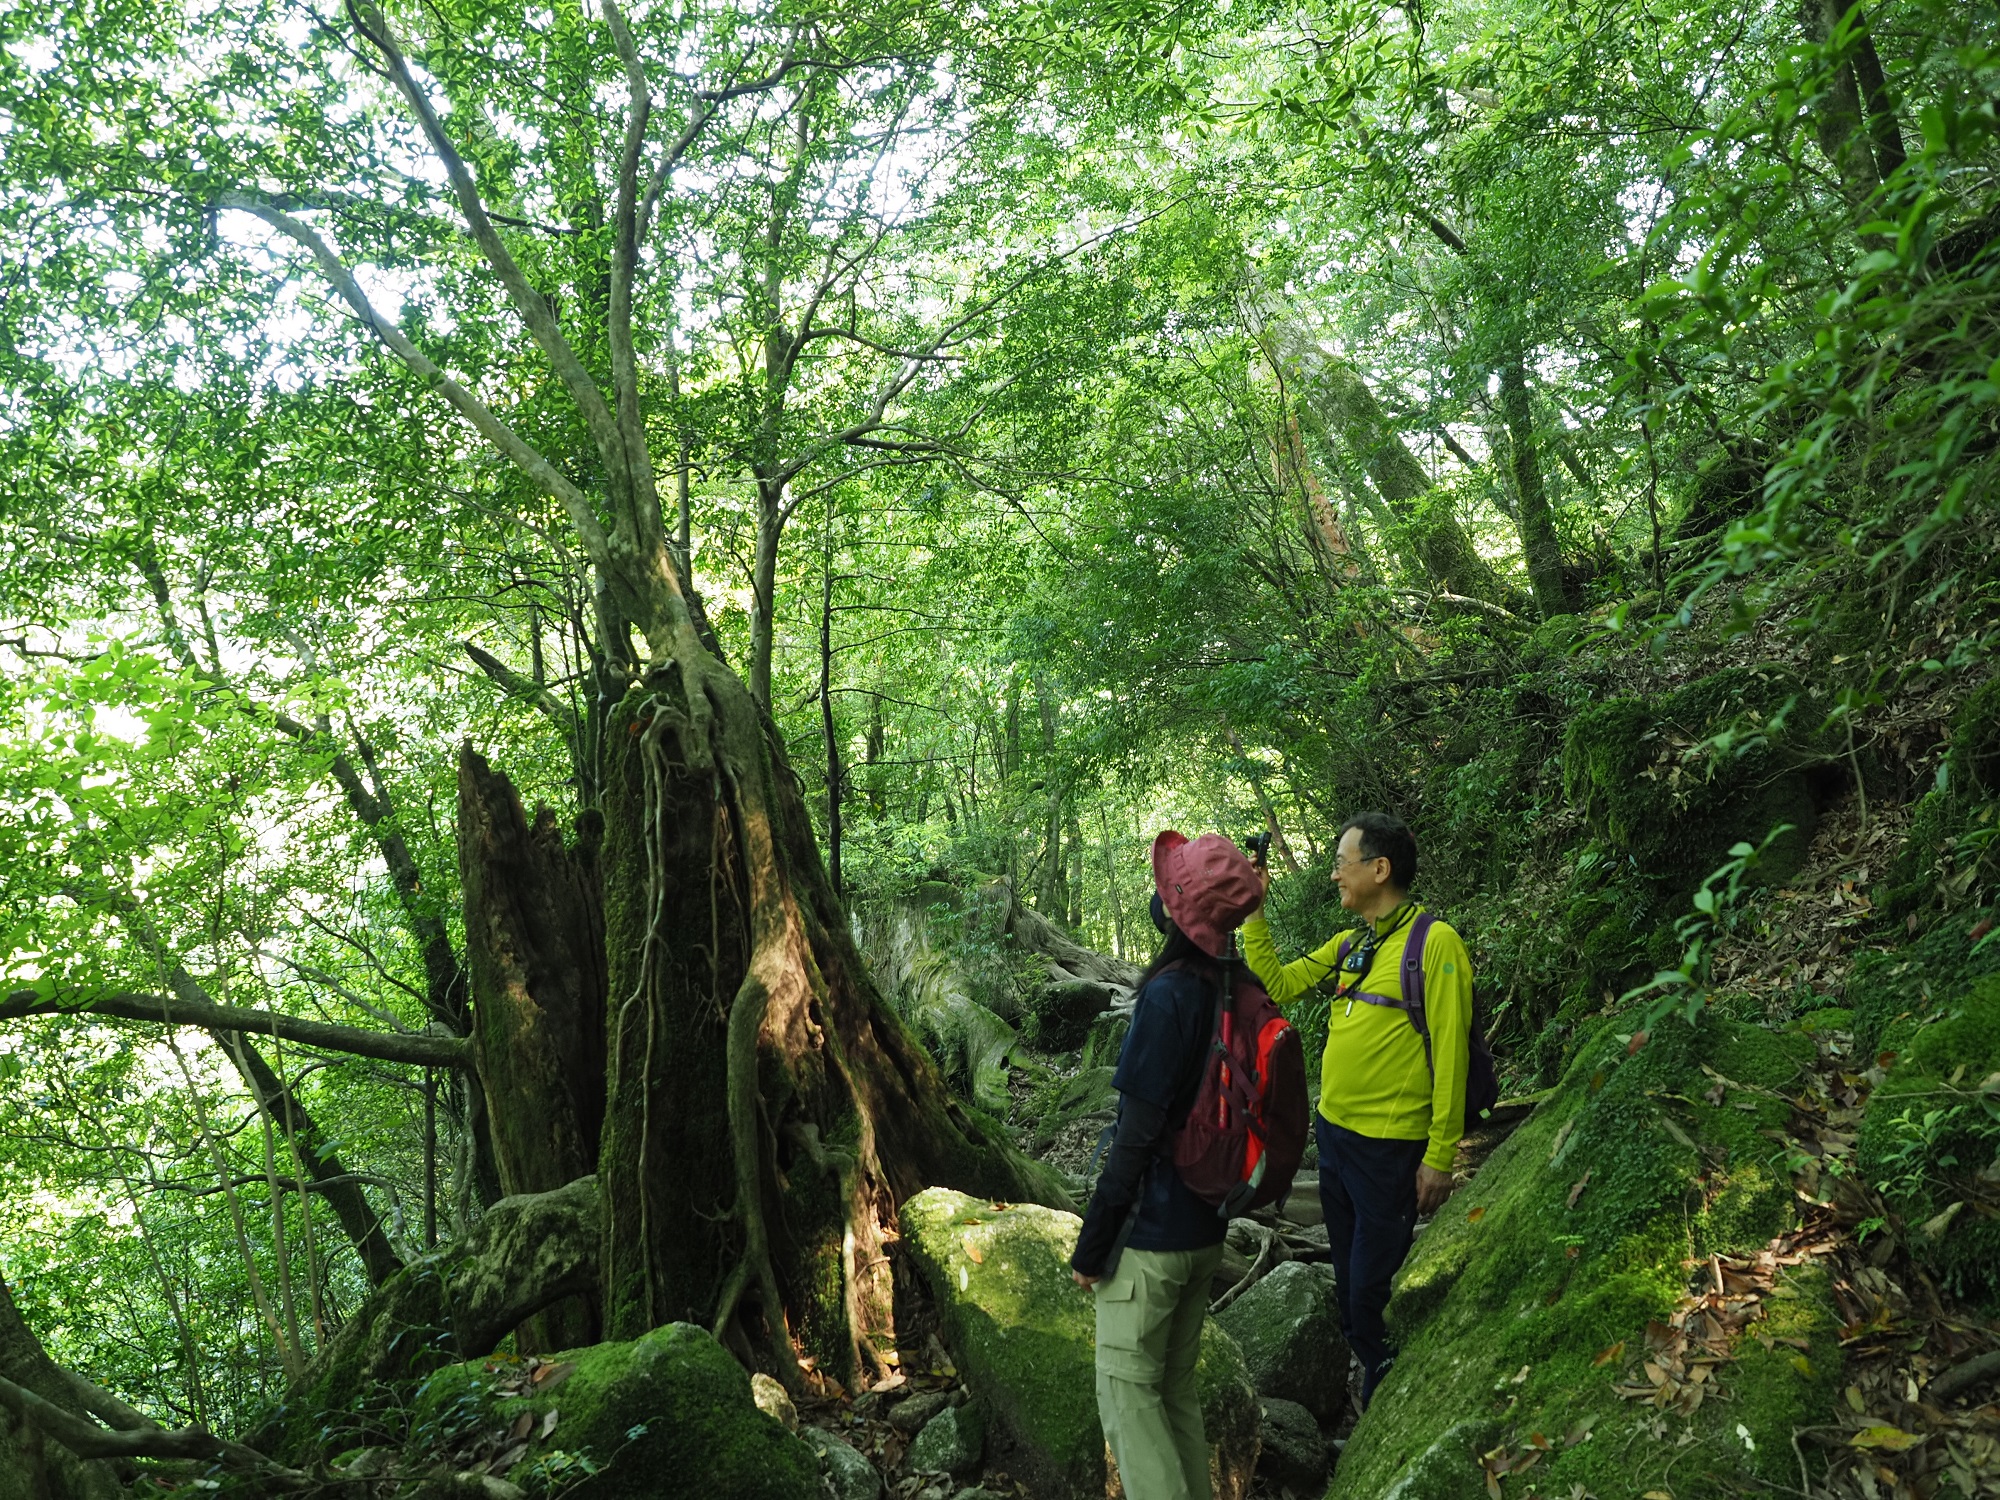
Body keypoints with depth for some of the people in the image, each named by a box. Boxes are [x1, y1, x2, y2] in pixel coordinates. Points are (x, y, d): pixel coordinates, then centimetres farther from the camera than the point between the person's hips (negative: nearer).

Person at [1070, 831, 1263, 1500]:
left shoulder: (1170, 993, -22)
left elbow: (1137, 1134, -20)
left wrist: (1090, 1245, -14)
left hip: (1151, 1232, -8)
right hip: (1206, 1230, 8)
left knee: (1126, 1392, 2)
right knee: (1176, 1387, 19)